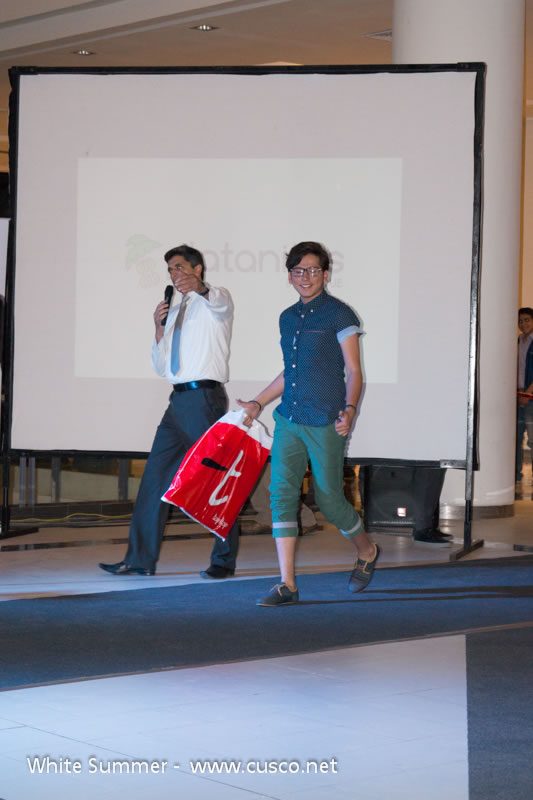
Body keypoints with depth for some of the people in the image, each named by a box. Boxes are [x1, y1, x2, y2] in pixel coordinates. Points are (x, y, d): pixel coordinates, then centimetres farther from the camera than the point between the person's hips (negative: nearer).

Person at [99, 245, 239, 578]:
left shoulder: (217, 299, 1)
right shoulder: (175, 312, 22)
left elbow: (219, 303, -27)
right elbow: (161, 367, 20)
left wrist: (199, 288, -48)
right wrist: (159, 327, 5)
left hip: (205, 397, -8)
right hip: (179, 400, 8)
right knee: (155, 477, 6)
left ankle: (224, 560, 3)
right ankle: (141, 558, 11)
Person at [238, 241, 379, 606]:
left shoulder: (339, 314, -4)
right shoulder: (288, 318, 14)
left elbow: (354, 371, -8)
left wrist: (349, 409, -23)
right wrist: (257, 403, 25)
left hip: (325, 423, -6)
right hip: (289, 419, 6)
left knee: (329, 500, 1)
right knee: (282, 493, -8)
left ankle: (367, 551, 32)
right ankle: (287, 585, -8)